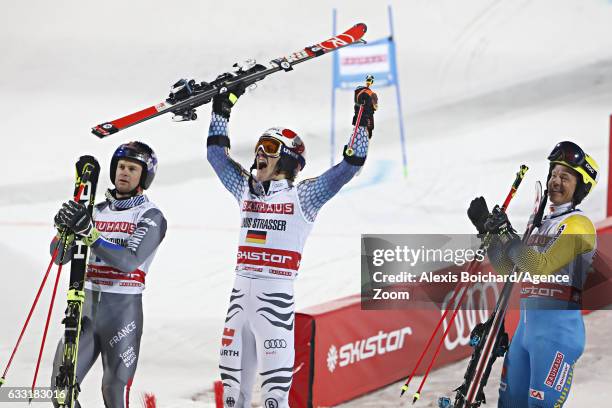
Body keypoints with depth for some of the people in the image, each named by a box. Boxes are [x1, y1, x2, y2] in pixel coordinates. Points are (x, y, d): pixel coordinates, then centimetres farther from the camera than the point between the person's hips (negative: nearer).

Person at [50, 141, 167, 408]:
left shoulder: (151, 216, -4)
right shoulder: (97, 211, 13)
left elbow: (129, 260, -19)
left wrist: (90, 232, -28)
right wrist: (66, 228, -12)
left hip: (123, 309, -5)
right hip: (86, 306, 5)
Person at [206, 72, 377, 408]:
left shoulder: (302, 195, 1)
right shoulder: (246, 189, 15)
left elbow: (351, 165, -4)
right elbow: (216, 152, 24)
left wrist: (363, 119, -6)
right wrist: (223, 107, 24)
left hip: (276, 297, -5)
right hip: (240, 294, 5)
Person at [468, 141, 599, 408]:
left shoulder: (579, 224, -6)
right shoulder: (543, 224, 21)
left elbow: (541, 267, -19)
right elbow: (505, 268, 21)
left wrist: (507, 235, -16)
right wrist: (487, 229, 13)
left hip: (558, 327, -9)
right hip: (526, 324, 9)